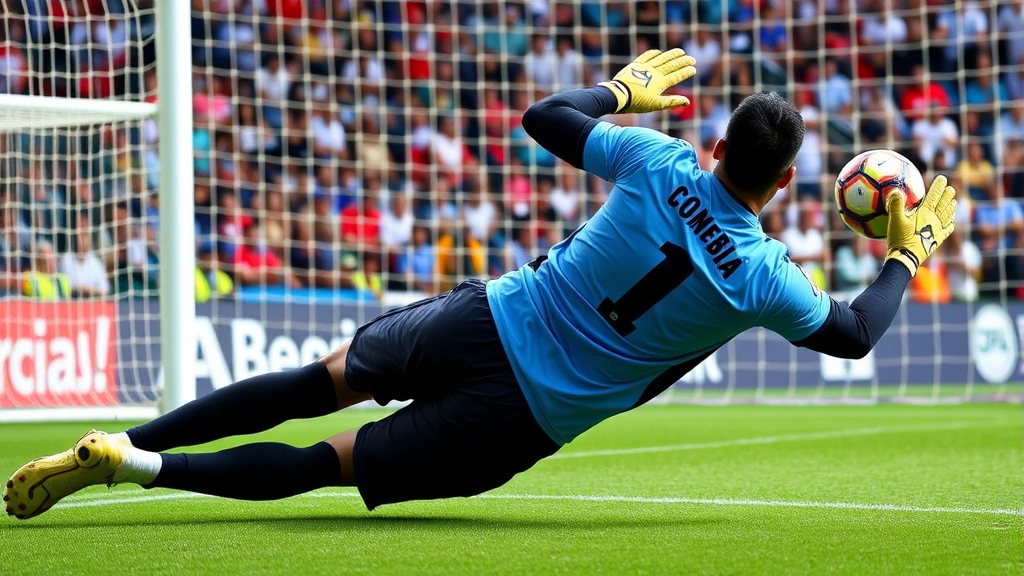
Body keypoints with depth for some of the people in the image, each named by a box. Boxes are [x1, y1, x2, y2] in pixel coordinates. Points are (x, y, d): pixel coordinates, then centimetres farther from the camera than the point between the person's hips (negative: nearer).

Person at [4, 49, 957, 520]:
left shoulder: (661, 163, -5)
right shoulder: (763, 278, -10)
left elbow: (545, 117, 8)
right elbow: (852, 333, 8)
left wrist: (623, 88, 27)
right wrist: (907, 253, 22)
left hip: (481, 321, 3)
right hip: (526, 419, -2)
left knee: (325, 379, 21)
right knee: (325, 465, 5)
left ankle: (125, 440, 10)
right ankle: (136, 465, -12)